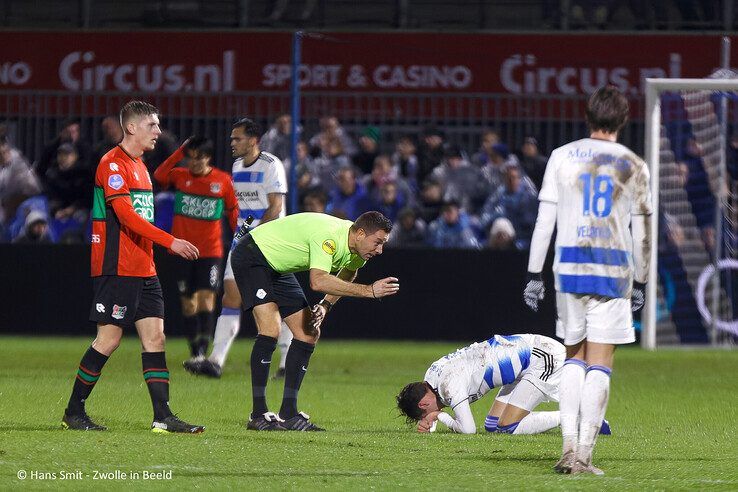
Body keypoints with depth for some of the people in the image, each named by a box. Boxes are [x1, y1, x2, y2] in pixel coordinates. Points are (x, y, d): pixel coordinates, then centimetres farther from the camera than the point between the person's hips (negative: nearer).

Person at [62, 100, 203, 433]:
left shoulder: (138, 165, 18)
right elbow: (126, 216, -21)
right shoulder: (112, 164, -12)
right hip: (117, 269, -9)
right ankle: (73, 412, 5)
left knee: (155, 336, 2)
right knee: (109, 338, -6)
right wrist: (171, 242, -25)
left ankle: (163, 416, -1)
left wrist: (150, 258, 18)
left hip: (143, 270, 9)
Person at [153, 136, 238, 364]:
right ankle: (194, 354, 14)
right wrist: (179, 153, -19)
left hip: (210, 251, -2)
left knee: (206, 300, -14)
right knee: (188, 303, 5)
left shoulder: (223, 180, 0)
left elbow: (233, 212, 8)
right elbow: (159, 176, -18)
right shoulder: (180, 176, 2)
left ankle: (202, 352, -19)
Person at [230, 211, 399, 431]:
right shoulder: (330, 235, -34)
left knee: (309, 334, 3)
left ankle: (288, 413, 7)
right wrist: (369, 291, -44)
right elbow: (318, 281, -47)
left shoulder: (356, 250, -5)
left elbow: (346, 275, 18)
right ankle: (258, 415, -20)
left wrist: (326, 305, 0)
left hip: (278, 269, 10)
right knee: (270, 330, -24)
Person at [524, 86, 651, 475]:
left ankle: (569, 444, 2)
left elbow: (544, 220, 1)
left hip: (569, 267, 1)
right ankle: (584, 454, -5)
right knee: (599, 365, 1)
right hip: (614, 269, -1)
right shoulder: (634, 166, 3)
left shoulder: (562, 156, 4)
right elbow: (641, 231, 4)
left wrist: (534, 274, 5)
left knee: (574, 357, 15)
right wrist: (639, 282, 13)